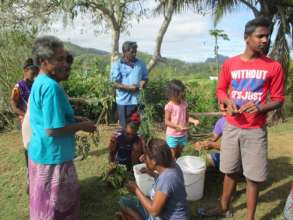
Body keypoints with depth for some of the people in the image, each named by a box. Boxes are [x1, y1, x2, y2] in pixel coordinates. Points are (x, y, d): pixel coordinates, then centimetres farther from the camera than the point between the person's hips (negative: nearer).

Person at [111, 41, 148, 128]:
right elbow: (115, 84, -8)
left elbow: (145, 78, 15)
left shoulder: (140, 64, 9)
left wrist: (142, 83, -9)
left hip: (137, 100, 3)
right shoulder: (117, 65, -2)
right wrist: (129, 87, -21)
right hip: (123, 101, -3)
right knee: (125, 127, 7)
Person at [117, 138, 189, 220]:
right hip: (164, 213, 8)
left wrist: (136, 190, -17)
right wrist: (152, 173, 5)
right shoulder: (172, 166, -6)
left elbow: (154, 211, -26)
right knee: (124, 202, 9)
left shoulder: (167, 177, -32)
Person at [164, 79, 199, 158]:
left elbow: (187, 117, 8)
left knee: (178, 156, 20)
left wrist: (194, 121, -12)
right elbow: (167, 122, -15)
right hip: (172, 136, -5)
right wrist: (178, 126, -25)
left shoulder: (184, 104, -1)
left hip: (183, 135, 5)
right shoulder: (169, 106, -16)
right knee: (172, 157, 6)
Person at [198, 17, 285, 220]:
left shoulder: (274, 67, -4)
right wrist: (228, 102, -11)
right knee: (230, 171, 15)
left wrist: (260, 108, -19)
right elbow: (221, 90, 11)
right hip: (231, 127, 2)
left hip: (256, 131, -1)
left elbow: (278, 100, 0)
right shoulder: (230, 64, 1)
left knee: (253, 177, 5)